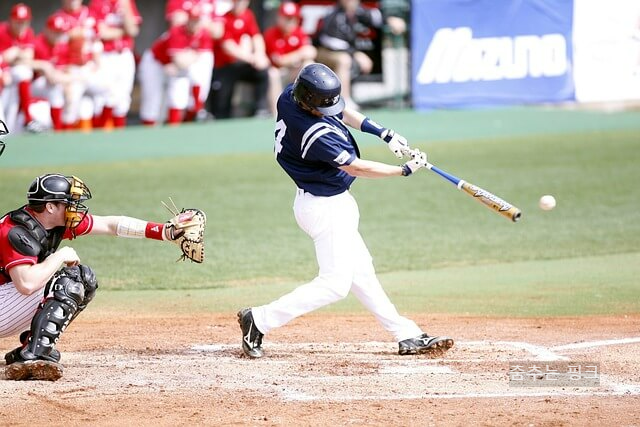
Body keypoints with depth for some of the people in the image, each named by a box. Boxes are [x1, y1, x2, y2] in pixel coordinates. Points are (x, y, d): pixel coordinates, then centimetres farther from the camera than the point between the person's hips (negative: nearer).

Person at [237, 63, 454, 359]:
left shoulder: (290, 95, -7)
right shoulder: (315, 134, -33)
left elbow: (340, 111, 11)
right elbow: (356, 168, -23)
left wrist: (383, 133, 3)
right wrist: (406, 170, -13)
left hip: (335, 204, 10)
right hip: (325, 209, -10)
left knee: (361, 272, 13)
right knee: (335, 283, -5)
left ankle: (407, 336, 18)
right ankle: (259, 320, 0)